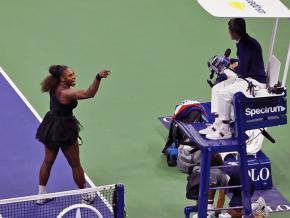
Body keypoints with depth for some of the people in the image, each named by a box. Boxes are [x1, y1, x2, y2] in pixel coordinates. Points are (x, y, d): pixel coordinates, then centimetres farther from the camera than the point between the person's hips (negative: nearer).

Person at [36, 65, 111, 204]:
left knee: (48, 161, 20)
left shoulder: (55, 87, -3)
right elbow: (89, 93, -39)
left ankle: (41, 195, 31)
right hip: (64, 130, -8)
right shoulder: (66, 93, -28)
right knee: (75, 165, 10)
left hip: (51, 128, 8)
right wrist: (98, 78, -48)